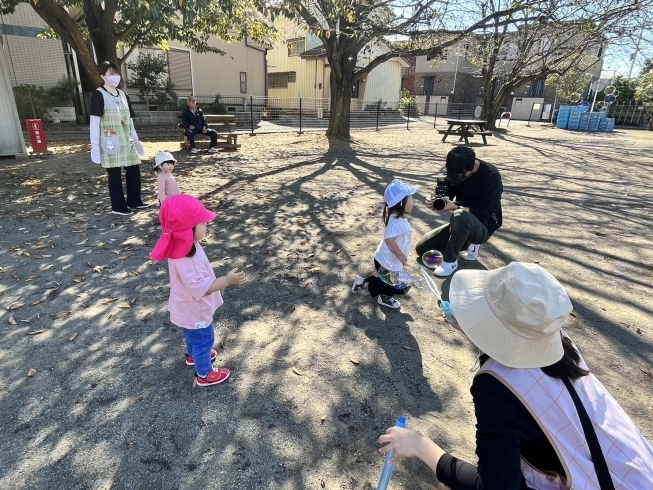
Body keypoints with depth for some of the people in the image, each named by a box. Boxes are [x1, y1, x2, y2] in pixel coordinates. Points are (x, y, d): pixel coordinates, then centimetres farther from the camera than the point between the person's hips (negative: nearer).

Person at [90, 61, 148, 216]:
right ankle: (118, 207, 7)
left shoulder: (123, 95, 15)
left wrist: (136, 139, 17)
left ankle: (134, 201, 23)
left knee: (134, 170, 8)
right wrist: (94, 144, -15)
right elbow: (95, 120, -10)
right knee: (114, 174, -1)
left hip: (126, 141, 7)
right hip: (110, 142, -6)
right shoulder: (98, 95, -6)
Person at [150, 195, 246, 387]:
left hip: (190, 308, 9)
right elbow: (202, 287, -38)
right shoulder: (185, 261, -40)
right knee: (203, 340, 14)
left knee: (193, 336, 33)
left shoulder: (186, 246, -9)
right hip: (195, 311, -9)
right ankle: (204, 375, 36)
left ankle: (193, 355, 60)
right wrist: (228, 280, -39)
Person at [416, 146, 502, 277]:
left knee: (461, 216, -42)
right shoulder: (458, 171, -6)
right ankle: (469, 243, 12)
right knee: (421, 249, 0)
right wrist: (436, 200, -25)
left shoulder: (492, 176, -22)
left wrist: (455, 207, -38)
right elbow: (447, 194, 0)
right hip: (463, 223, 7)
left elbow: (486, 212, -26)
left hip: (484, 227, -6)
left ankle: (450, 261, -20)